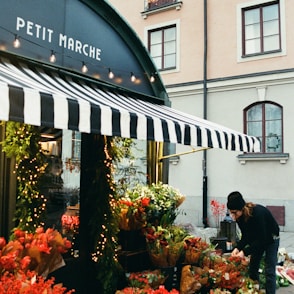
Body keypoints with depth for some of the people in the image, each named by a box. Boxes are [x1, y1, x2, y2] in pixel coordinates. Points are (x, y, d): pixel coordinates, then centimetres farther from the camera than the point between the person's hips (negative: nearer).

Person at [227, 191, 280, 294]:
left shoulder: (258, 213, -38)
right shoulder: (239, 216, -17)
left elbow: (262, 239, -34)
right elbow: (245, 236, -9)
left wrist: (245, 252, -39)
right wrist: (238, 248, -26)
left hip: (270, 238, -6)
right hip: (257, 239, 6)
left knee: (269, 271, -8)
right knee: (253, 267, 8)